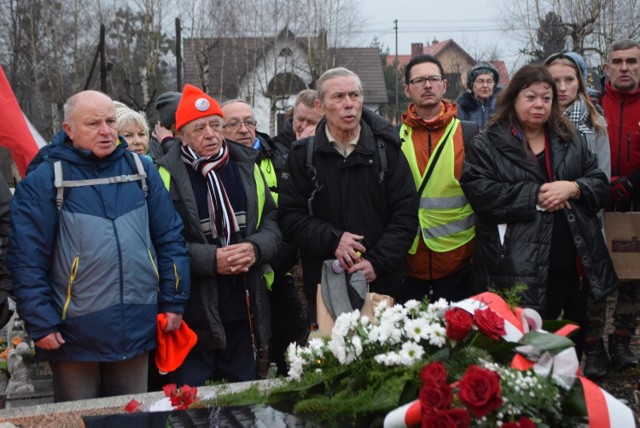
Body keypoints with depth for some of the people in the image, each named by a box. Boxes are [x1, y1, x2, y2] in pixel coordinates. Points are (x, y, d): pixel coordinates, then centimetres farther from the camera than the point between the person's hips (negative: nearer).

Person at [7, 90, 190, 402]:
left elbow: (170, 238, 9)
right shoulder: (44, 180, -5)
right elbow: (27, 259, -7)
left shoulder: (141, 169, 6)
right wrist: (41, 323, -11)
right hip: (74, 333, -3)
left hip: (137, 328, 3)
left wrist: (174, 301, 5)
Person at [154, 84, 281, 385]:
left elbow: (272, 220, 11)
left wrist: (257, 248, -9)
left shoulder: (246, 166, 9)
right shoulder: (168, 175, -7)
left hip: (243, 312, 5)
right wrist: (211, 259, -20)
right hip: (193, 318, -5)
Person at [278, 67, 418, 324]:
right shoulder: (303, 155, 3)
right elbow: (290, 216, 0)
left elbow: (406, 214, 0)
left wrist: (377, 262, -11)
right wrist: (332, 239, -15)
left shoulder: (386, 150, 2)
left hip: (381, 284, 0)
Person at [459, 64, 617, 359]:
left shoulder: (571, 141, 14)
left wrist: (573, 188, -11)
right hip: (517, 270, -5)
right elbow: (479, 192, -14)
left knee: (573, 340, 17)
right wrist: (535, 196, -15)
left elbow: (601, 185, 11)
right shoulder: (488, 145, -1)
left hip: (573, 265, 5)